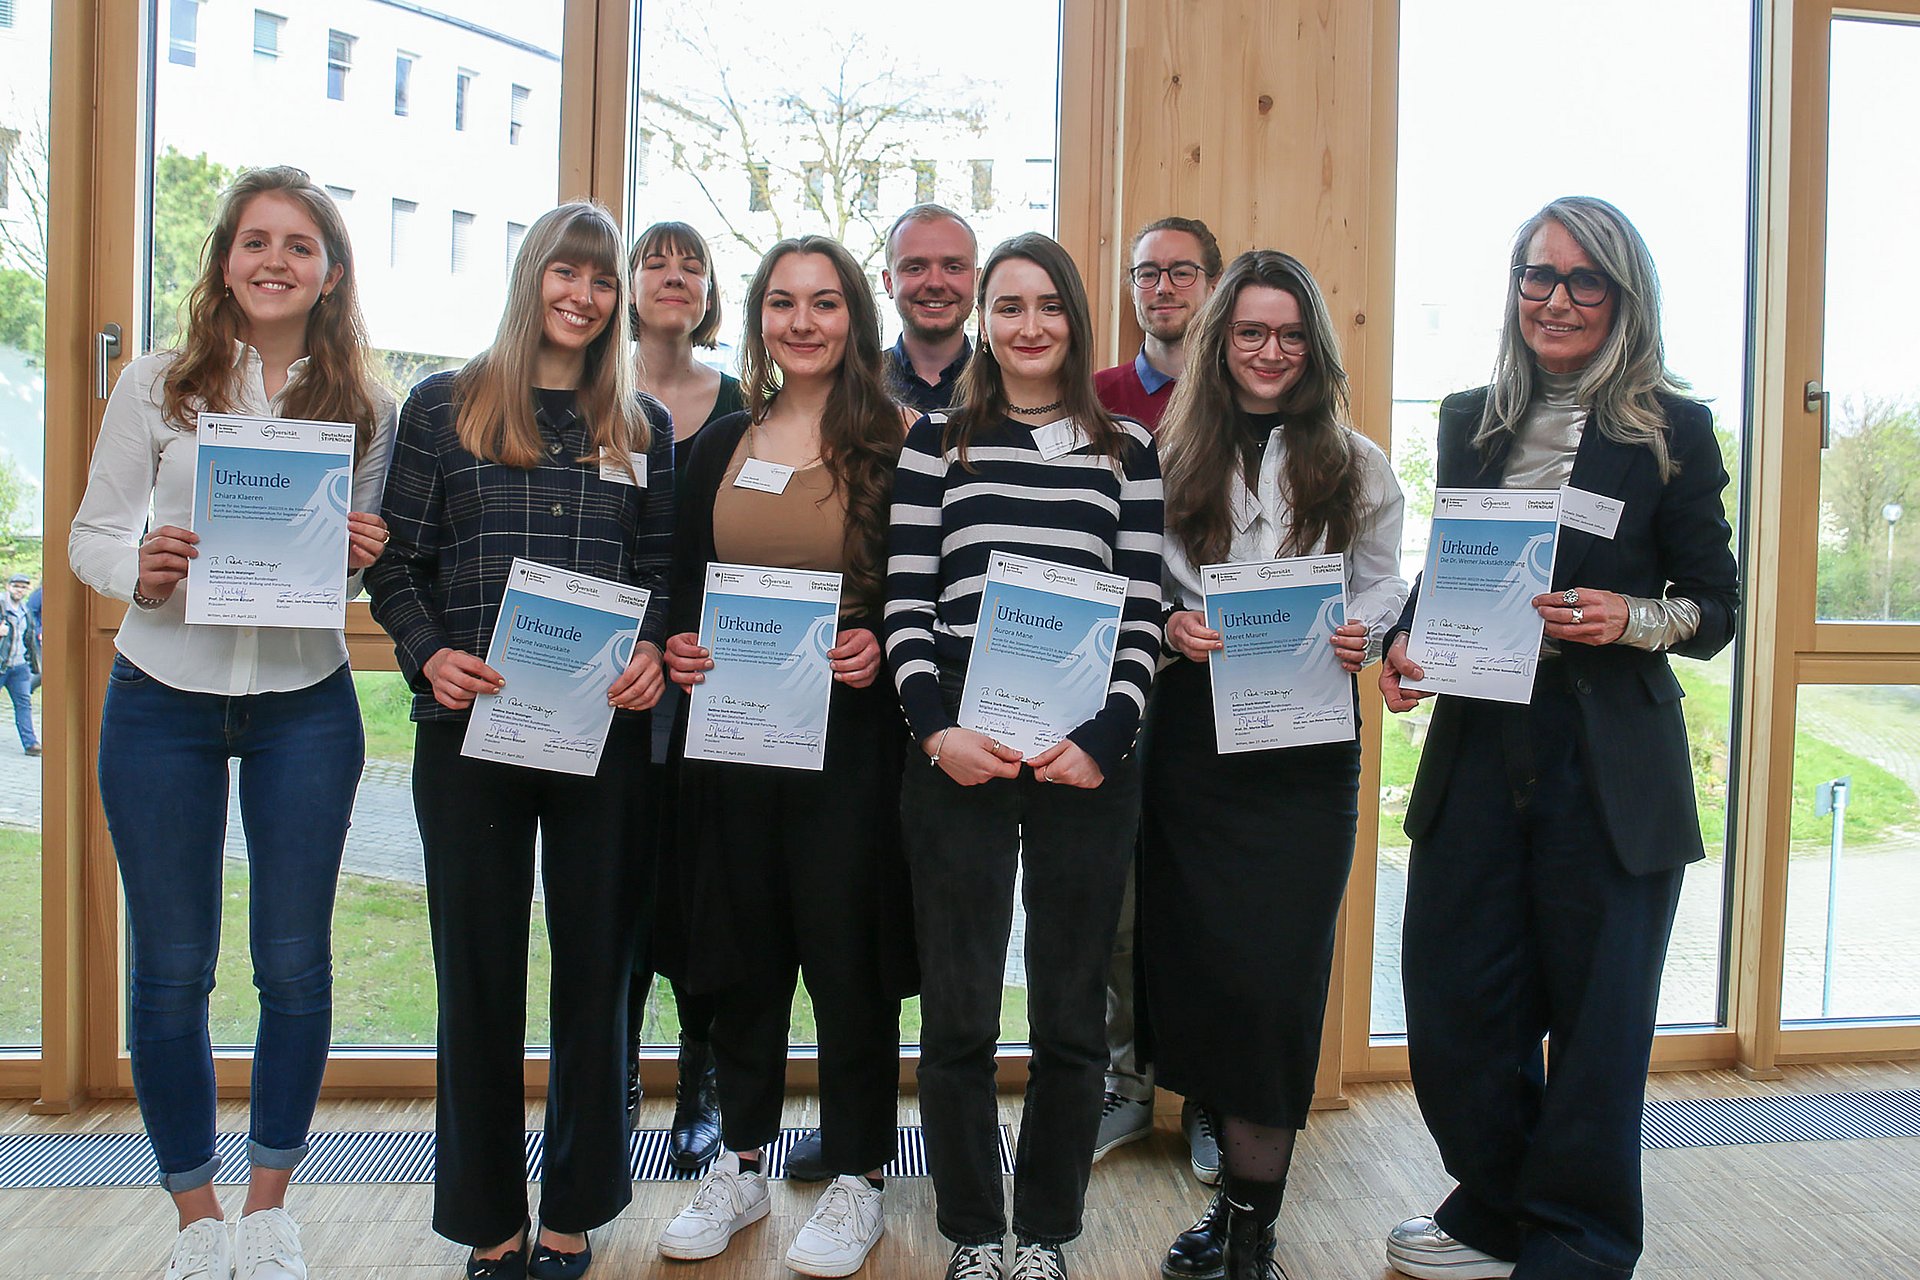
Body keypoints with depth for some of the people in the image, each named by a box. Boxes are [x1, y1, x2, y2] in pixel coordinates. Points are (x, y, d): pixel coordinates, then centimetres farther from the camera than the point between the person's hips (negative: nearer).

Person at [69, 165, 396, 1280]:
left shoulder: (366, 407, 2)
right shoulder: (157, 385, -1)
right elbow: (91, 532, 2)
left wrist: (361, 557, -13)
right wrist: (139, 568, -19)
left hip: (306, 704, 1)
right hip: (164, 699, 0)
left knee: (296, 961, 7)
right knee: (173, 969, 7)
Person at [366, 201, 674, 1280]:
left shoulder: (645, 426, 11)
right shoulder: (445, 407, 7)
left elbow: (667, 572, 10)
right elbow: (397, 561, 4)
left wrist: (652, 651, -10)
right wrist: (430, 653, -13)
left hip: (606, 732, 1)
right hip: (472, 726, -1)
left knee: (597, 964, 7)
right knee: (478, 967, 7)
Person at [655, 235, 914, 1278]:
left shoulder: (892, 445, -1)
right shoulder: (720, 446, 11)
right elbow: (683, 581, 15)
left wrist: (879, 644, -19)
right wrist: (678, 644, -4)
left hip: (849, 734, -4)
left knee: (846, 946, 3)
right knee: (741, 944, 12)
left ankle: (857, 1176, 21)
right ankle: (741, 1162, 30)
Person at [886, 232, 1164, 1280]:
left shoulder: (1127, 450, 10)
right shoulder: (937, 443, 9)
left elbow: (1142, 615, 4)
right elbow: (906, 604, 4)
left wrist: (1103, 738, -10)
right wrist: (937, 731, -10)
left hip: (1088, 754, 1)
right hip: (956, 749, 0)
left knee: (1071, 1011, 8)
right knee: (958, 1010, 5)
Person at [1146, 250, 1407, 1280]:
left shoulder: (1357, 466, 9)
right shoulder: (1172, 456, 9)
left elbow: (1382, 587, 8)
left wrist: (1359, 636, -12)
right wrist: (1169, 627, -12)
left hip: (1307, 743, -1)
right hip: (1192, 733, 2)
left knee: (1277, 970, -4)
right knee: (1196, 956, 5)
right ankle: (1242, 1181, 23)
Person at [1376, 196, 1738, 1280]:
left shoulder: (1673, 431, -1)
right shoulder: (1470, 421, 10)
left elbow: (1715, 611, 0)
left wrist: (1631, 617, -19)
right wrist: (1406, 641, -3)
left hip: (1613, 772, -3)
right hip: (1478, 752, 4)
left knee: (1594, 1017, 7)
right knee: (1454, 1007, 9)